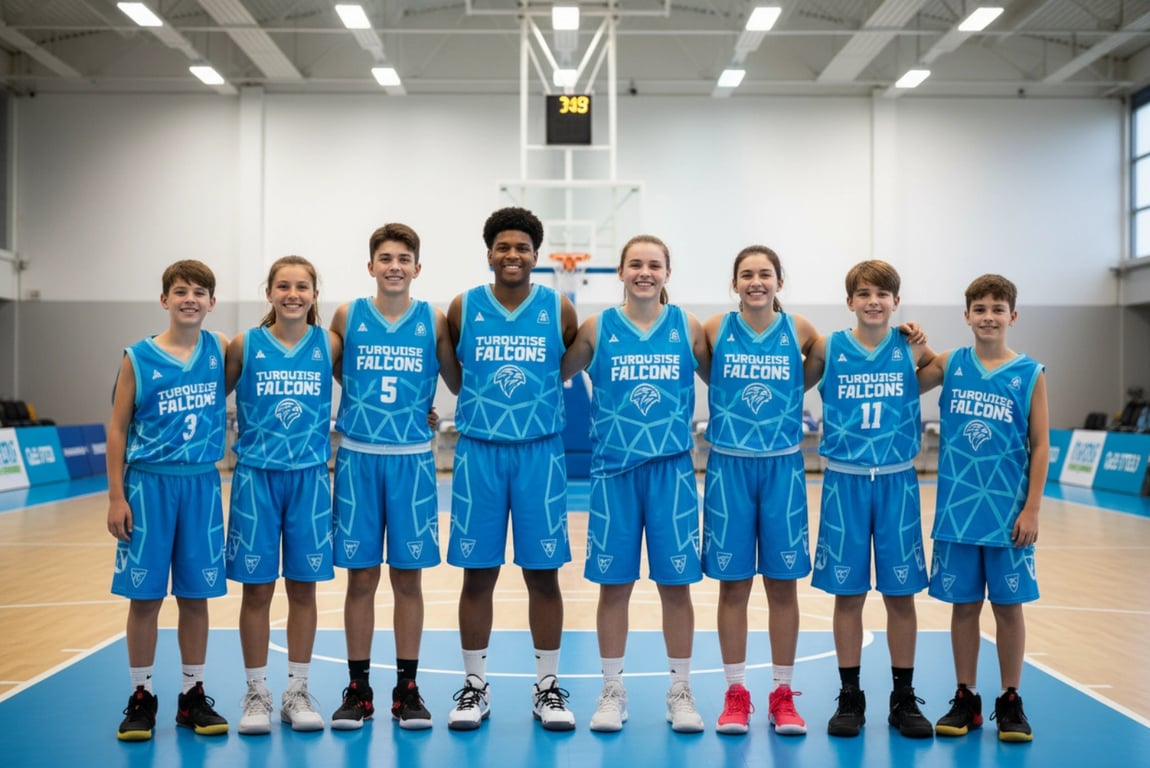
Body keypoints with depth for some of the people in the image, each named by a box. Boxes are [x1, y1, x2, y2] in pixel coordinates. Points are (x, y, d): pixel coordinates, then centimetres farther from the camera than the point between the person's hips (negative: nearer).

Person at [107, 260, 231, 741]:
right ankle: (141, 698, 17)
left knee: (196, 595, 8)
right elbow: (118, 429, -1)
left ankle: (193, 696, 20)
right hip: (149, 484, -2)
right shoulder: (138, 358, -2)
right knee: (144, 595, 4)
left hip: (202, 484, 2)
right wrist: (116, 495, -5)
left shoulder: (221, 350, 3)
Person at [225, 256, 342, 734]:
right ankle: (256, 693, 19)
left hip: (309, 477, 1)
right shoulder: (245, 345, -2)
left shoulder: (328, 345, 0)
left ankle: (297, 691, 21)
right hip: (255, 476, -1)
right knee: (257, 588, 5)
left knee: (303, 586, 8)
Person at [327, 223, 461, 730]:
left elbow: (459, 383, 7)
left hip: (412, 460, 0)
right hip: (357, 458, 0)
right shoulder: (348, 316, 2)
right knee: (360, 576, 4)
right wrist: (362, 406, 2)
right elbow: (333, 372, 11)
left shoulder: (433, 321, 2)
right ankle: (358, 689, 15)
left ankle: (407, 689, 16)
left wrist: (421, 408, -8)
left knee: (408, 577, 5)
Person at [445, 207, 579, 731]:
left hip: (540, 451, 0)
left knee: (543, 572, 4)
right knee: (477, 573, 5)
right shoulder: (463, 308, 1)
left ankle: (548, 687, 18)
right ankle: (474, 686, 18)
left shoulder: (559, 310, 0)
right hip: (478, 451, 0)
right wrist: (481, 400, 11)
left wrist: (537, 399, 10)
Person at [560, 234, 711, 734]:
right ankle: (612, 691, 20)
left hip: (672, 468, 0)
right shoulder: (597, 328, 2)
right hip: (613, 468, 0)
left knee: (676, 583, 5)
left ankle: (680, 691, 19)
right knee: (613, 583, 6)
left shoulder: (687, 327, 3)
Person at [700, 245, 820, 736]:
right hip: (728, 466, 0)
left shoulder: (798, 330, -1)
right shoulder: (716, 330, -2)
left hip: (782, 466, 1)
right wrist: (731, 400, -1)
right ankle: (735, 693, 17)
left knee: (783, 583, 6)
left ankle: (782, 695, 18)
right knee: (733, 583, 5)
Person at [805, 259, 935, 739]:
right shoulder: (829, 348, -1)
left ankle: (904, 699, 19)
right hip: (845, 481, 0)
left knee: (901, 593, 6)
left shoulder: (910, 349, 1)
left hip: (897, 482, 1)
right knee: (847, 593, 5)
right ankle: (849, 698, 18)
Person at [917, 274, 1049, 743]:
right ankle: (966, 700, 21)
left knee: (1008, 606, 6)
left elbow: (1040, 445, -2)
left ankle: (1010, 702, 20)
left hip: (1007, 511, -1)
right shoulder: (949, 365, 3)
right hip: (957, 508, 1)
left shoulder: (1029, 373, -2)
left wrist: (1031, 509, -7)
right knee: (963, 605, 9)